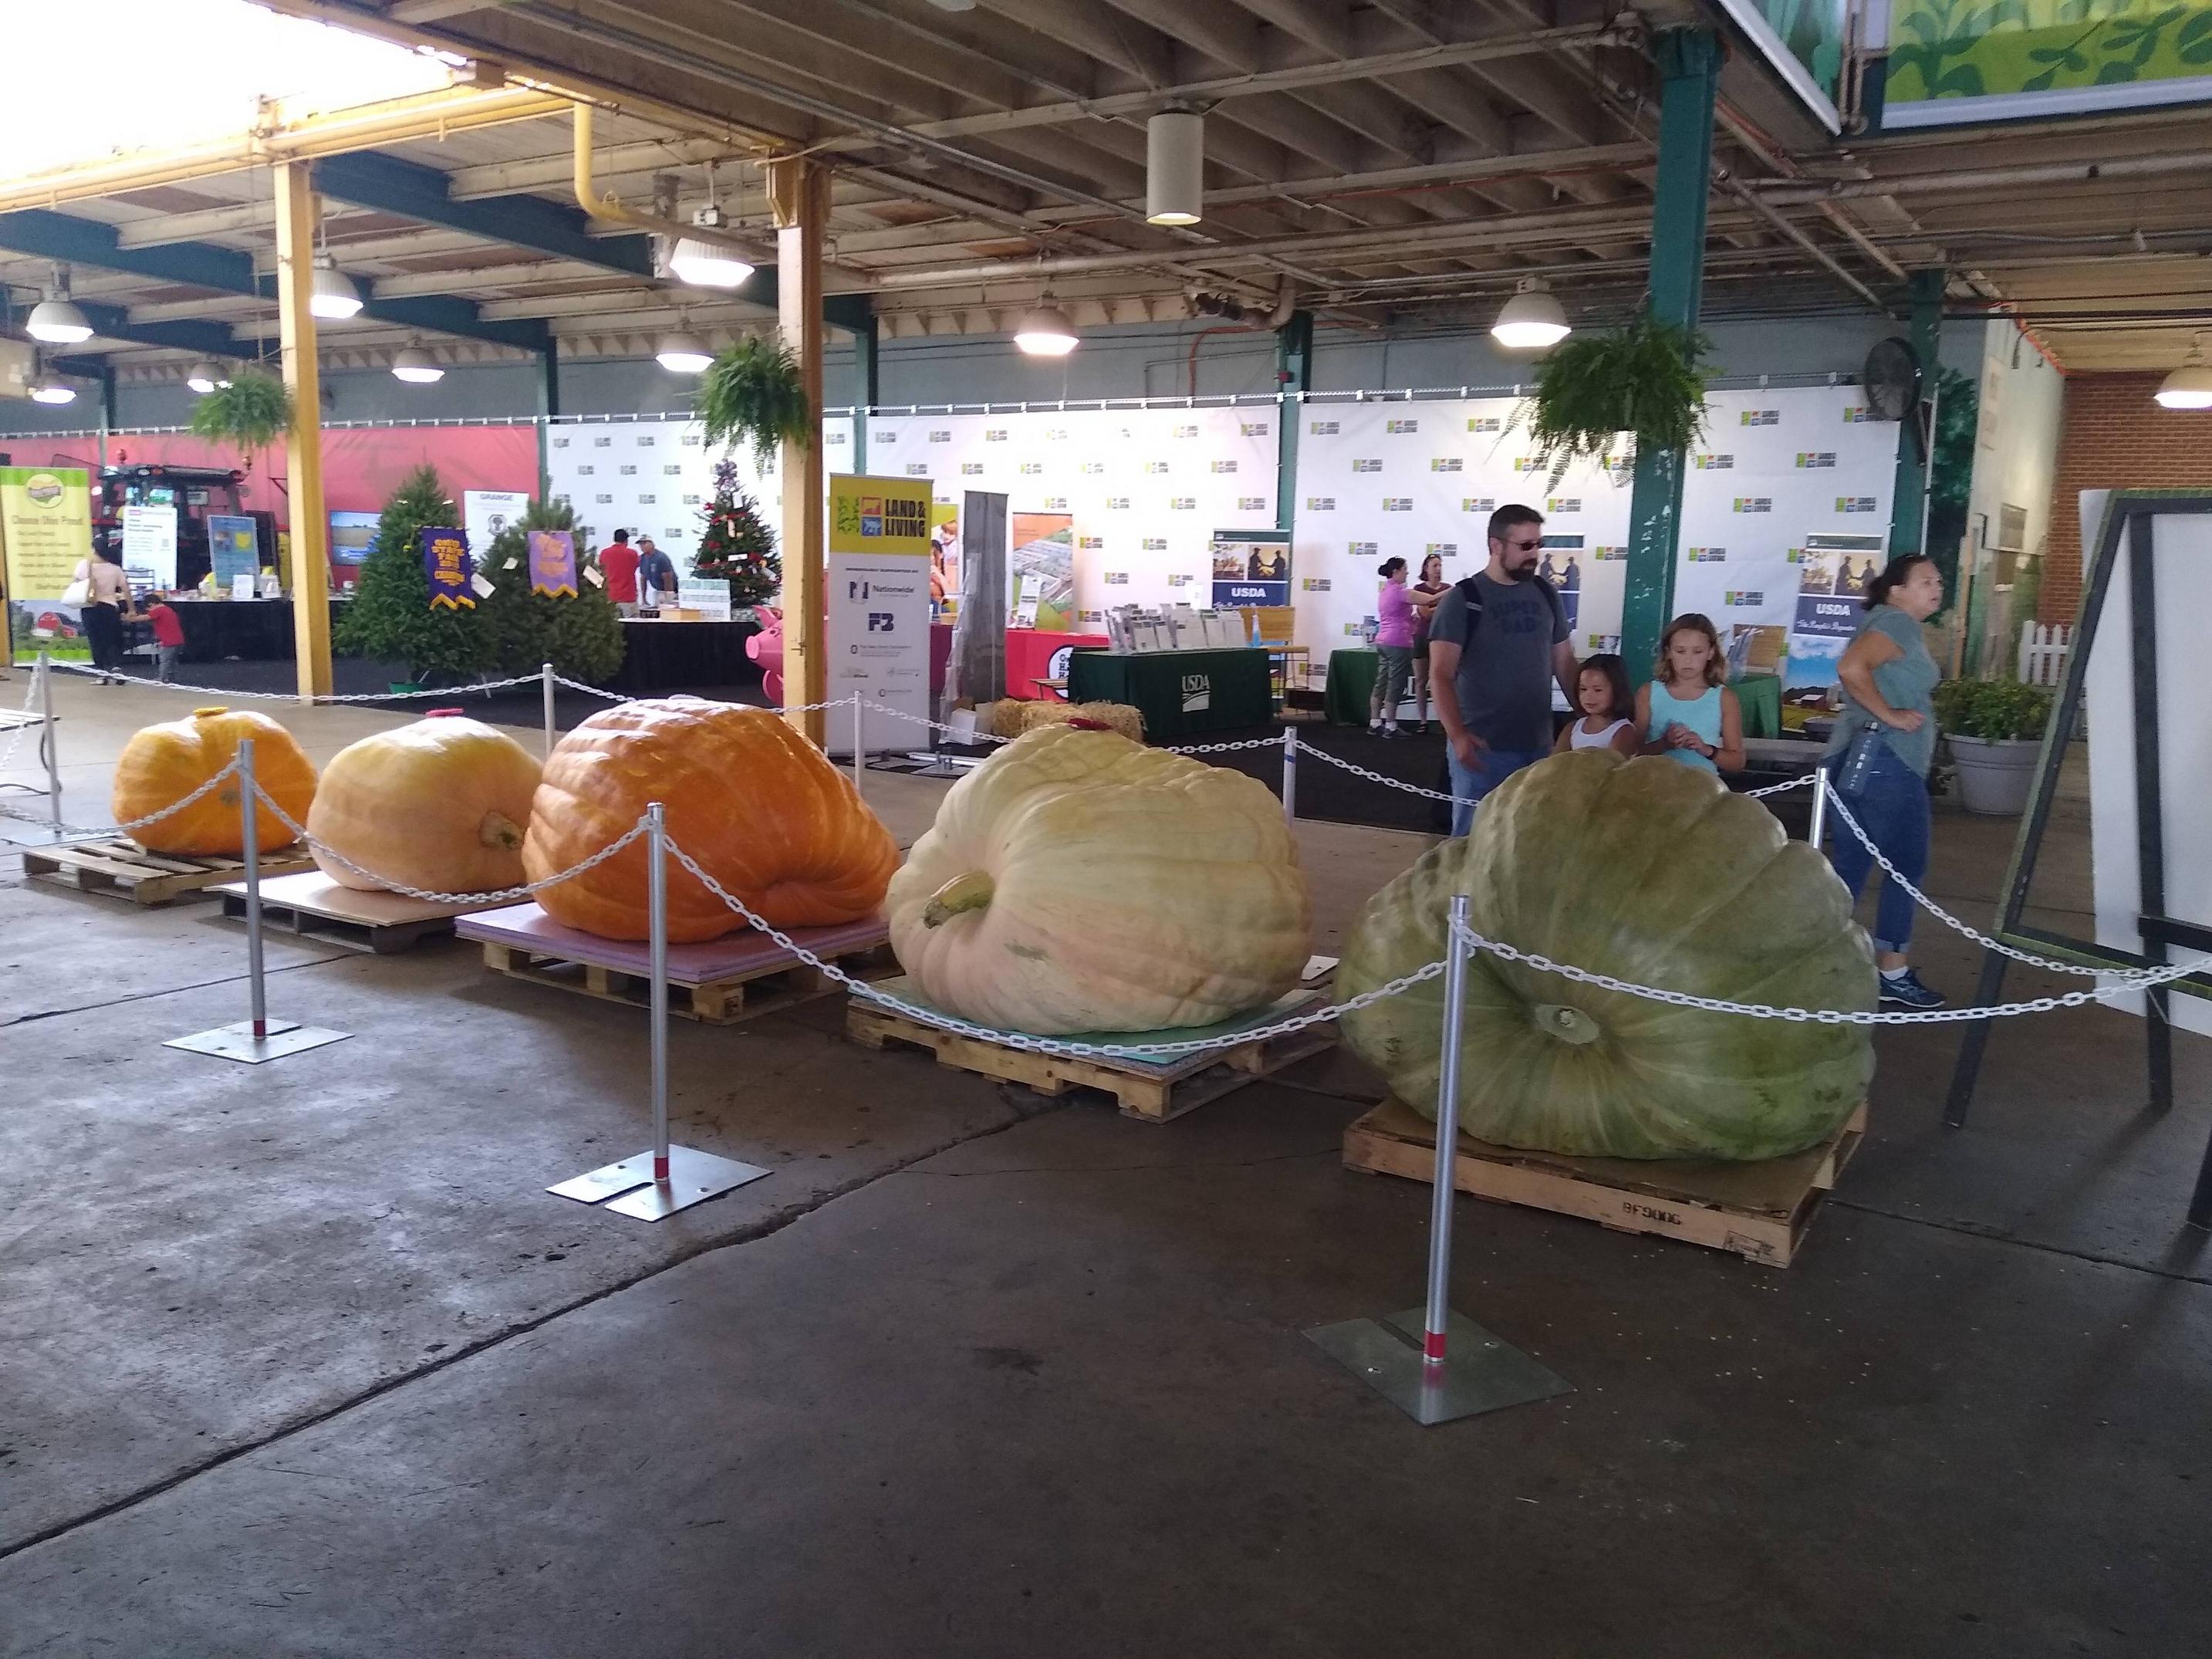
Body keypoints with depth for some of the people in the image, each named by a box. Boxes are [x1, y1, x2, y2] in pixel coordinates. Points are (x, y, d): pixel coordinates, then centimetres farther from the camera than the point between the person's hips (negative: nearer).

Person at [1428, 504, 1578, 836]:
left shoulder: (1546, 595, 8)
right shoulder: (1462, 599, -7)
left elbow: (1564, 663, 15)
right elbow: (1441, 675, -14)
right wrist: (1457, 735, -28)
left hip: (1539, 745, 5)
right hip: (1483, 748, -5)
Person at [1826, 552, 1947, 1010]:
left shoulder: (1895, 626, 21)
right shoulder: (1897, 623, -10)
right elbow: (1851, 668, -27)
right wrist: (1890, 715, -20)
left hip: (1863, 760, 10)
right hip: (1886, 761, -10)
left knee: (1849, 868, 12)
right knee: (1907, 865, -3)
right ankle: (1892, 973, 1)